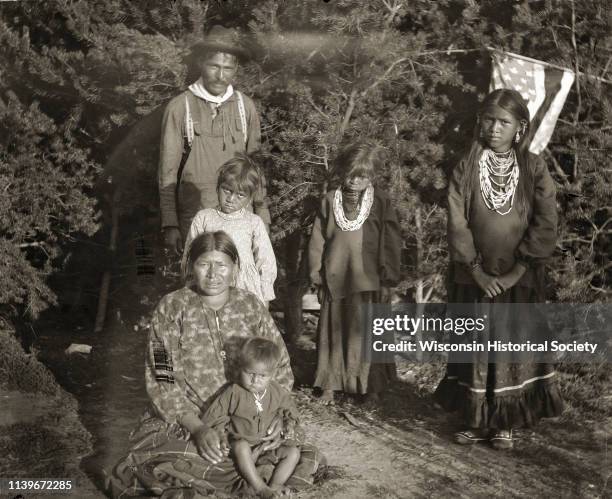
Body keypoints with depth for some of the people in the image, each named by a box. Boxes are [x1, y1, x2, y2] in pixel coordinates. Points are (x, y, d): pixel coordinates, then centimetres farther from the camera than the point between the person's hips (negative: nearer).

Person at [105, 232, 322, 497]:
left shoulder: (251, 307, 4)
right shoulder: (171, 308, -3)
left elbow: (279, 368, 7)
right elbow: (162, 381, -8)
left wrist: (276, 415, -12)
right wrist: (198, 428, -21)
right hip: (183, 421, -2)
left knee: (307, 459, -18)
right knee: (160, 469, -31)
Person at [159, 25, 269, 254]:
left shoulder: (245, 107, 5)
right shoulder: (179, 108, -4)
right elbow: (168, 172, 0)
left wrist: (262, 214, 11)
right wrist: (169, 224, -1)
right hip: (194, 216, -2)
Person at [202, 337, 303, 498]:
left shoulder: (278, 393, -1)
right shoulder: (234, 393, -10)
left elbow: (288, 409, 17)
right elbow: (216, 415, -3)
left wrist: (290, 425, -1)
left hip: (270, 444, 4)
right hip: (243, 441, -4)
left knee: (293, 452, -16)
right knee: (241, 447, -37)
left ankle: (275, 485, -24)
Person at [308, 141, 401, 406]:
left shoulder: (381, 203, -2)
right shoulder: (330, 200, 2)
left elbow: (390, 243, -1)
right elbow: (317, 239, 5)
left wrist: (388, 279, -3)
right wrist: (316, 273, 3)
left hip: (368, 281, -2)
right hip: (335, 279, 2)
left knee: (368, 333, 5)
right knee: (333, 331, 10)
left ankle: (371, 387, 19)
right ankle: (330, 384, 22)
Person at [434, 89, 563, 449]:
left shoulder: (534, 169, -1)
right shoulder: (466, 168, 0)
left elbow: (547, 224, -8)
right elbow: (457, 222, -6)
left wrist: (518, 269, -14)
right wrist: (476, 270, -12)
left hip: (519, 279, 0)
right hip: (475, 278, 1)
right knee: (476, 349, 7)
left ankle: (505, 424, 18)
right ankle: (477, 421, 20)